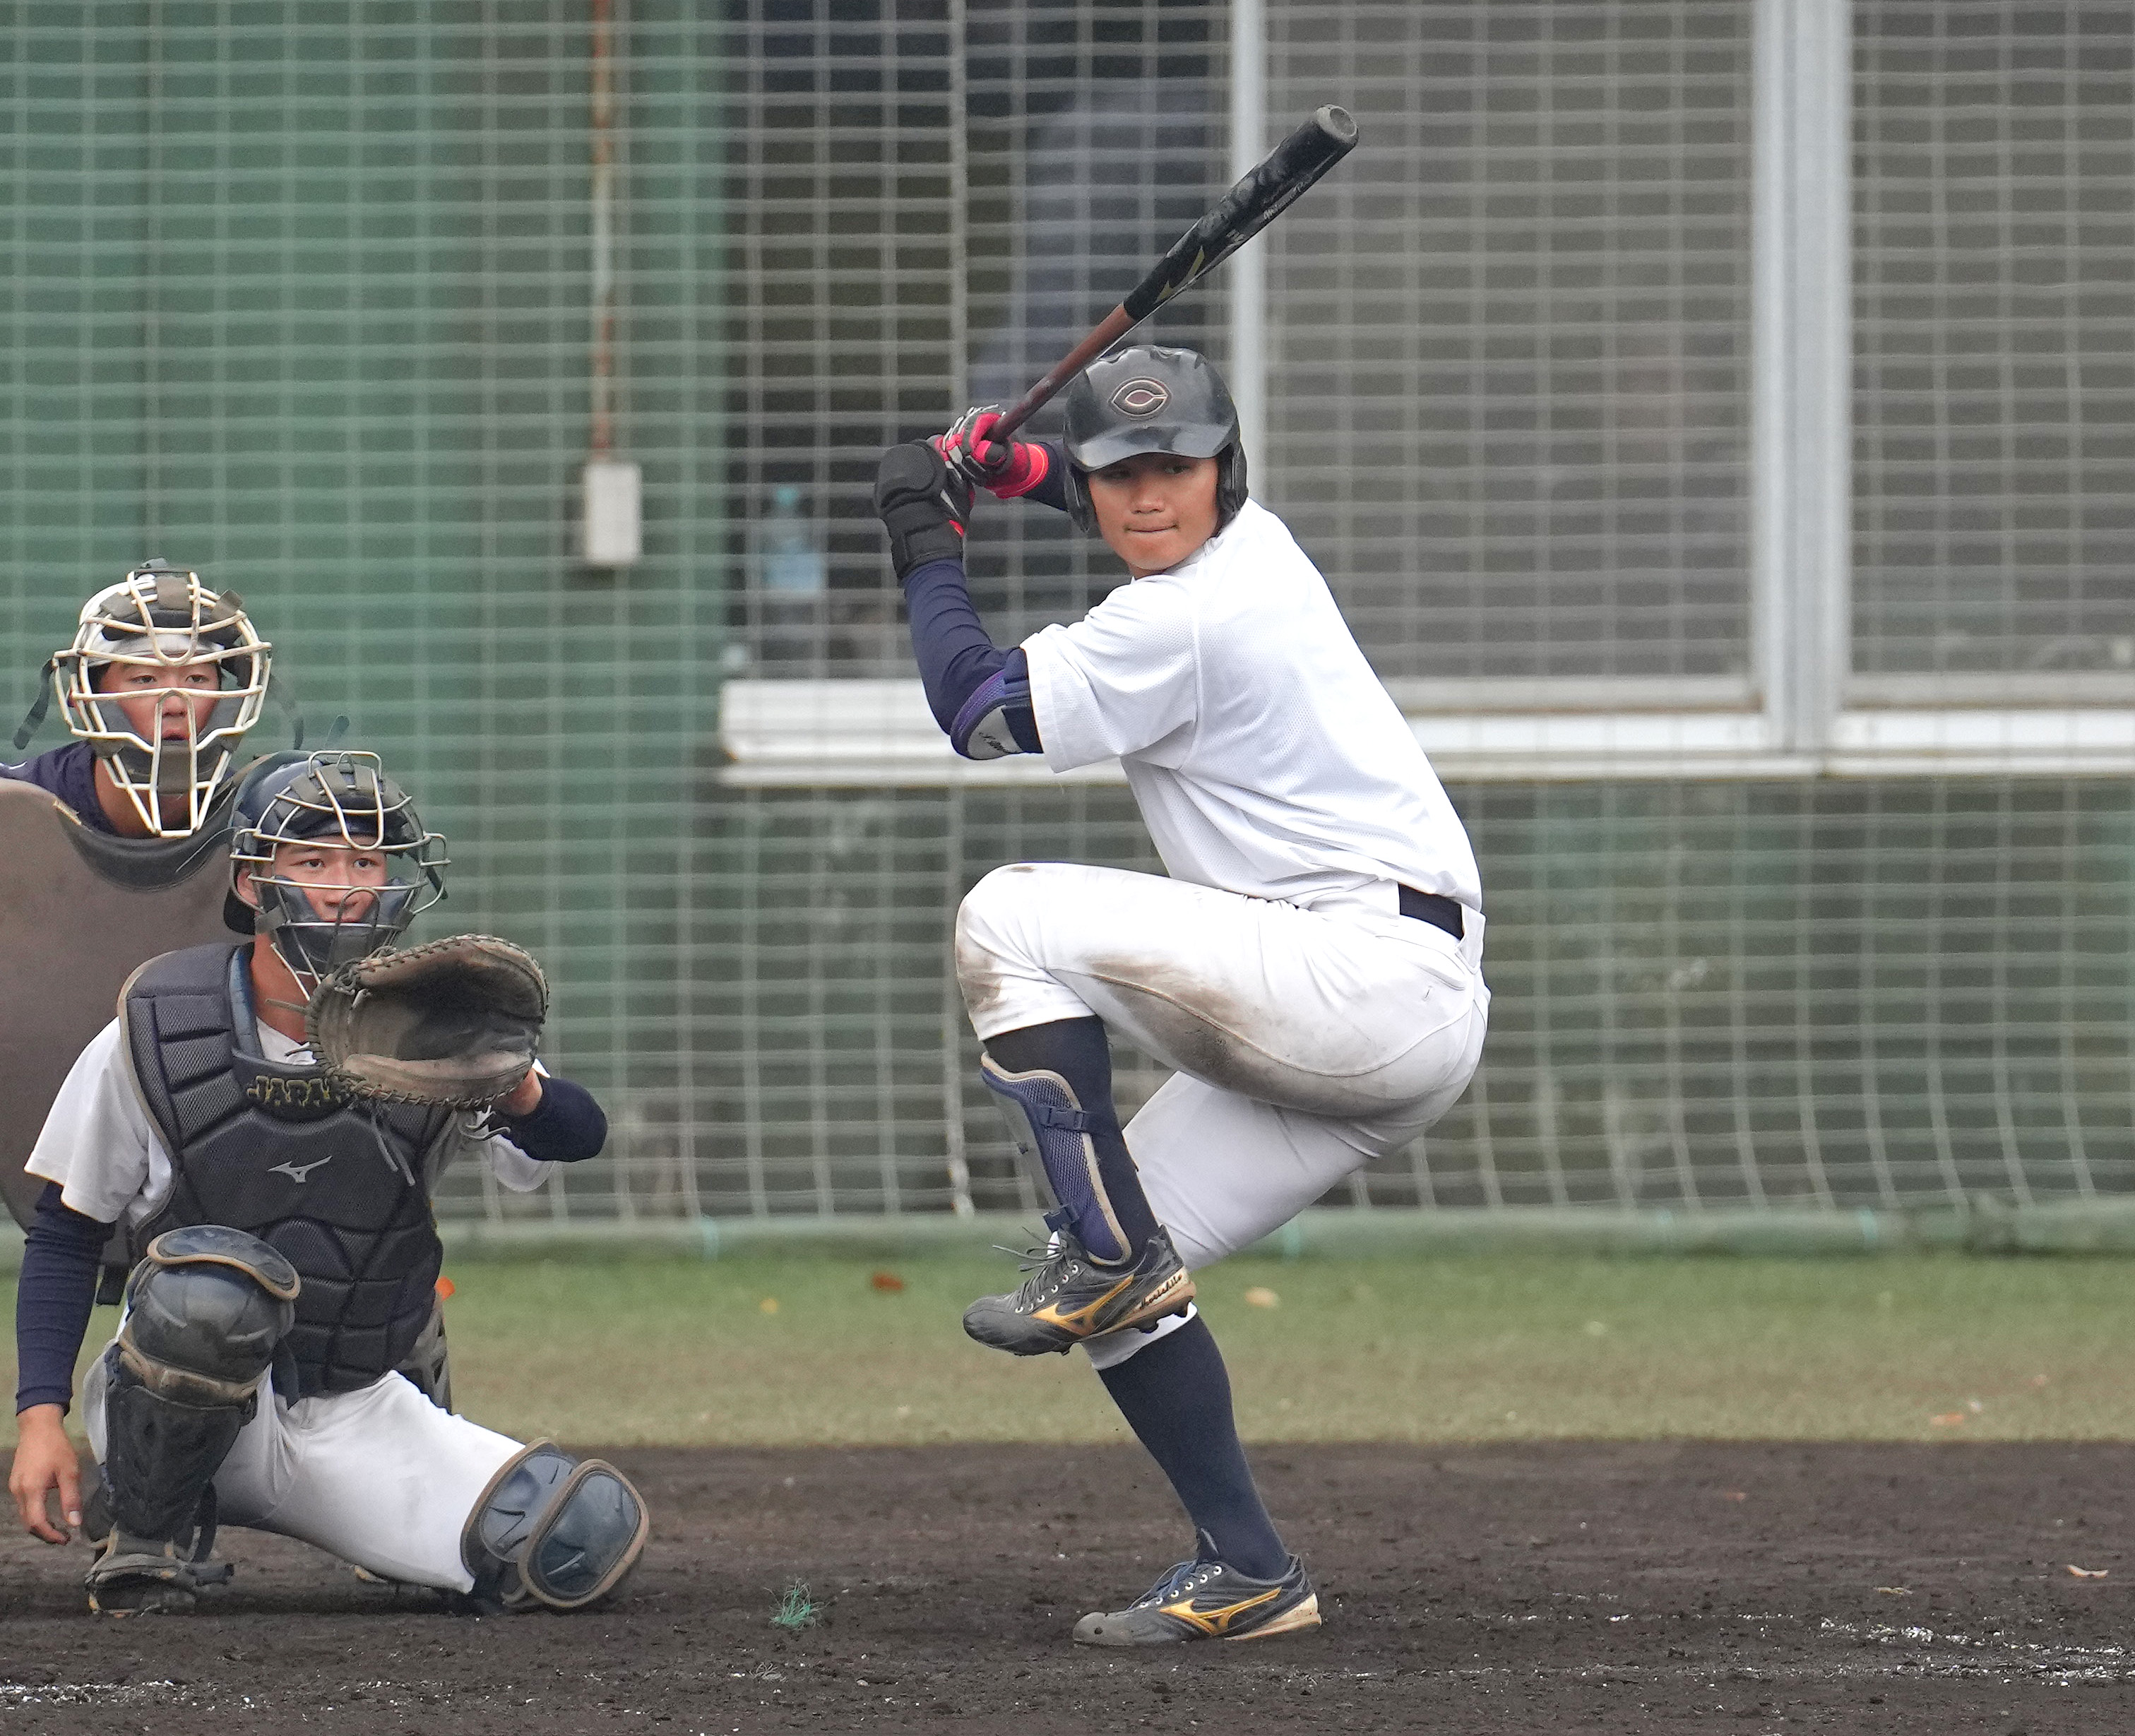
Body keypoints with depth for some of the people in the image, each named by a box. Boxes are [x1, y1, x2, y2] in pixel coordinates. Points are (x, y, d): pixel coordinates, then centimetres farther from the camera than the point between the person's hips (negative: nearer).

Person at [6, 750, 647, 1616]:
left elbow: (576, 1137, -19)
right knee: (211, 1280, -37)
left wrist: (518, 1097, -43)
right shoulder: (159, 1035, -7)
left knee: (588, 1536, -14)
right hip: (178, 1411, -3)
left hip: (355, 1425, 3)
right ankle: (147, 1536, -11)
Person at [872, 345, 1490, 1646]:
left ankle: (1110, 1256, -13)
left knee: (1009, 921, -12)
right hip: (1418, 1036, 10)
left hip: (1370, 970, -10)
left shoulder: (1179, 623, -14)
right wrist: (1023, 468, 24)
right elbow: (1135, 513, 41)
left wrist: (926, 548, 8)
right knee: (1127, 1267, 8)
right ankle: (1248, 1574, 5)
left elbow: (977, 708, -4)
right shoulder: (1256, 544, 15)